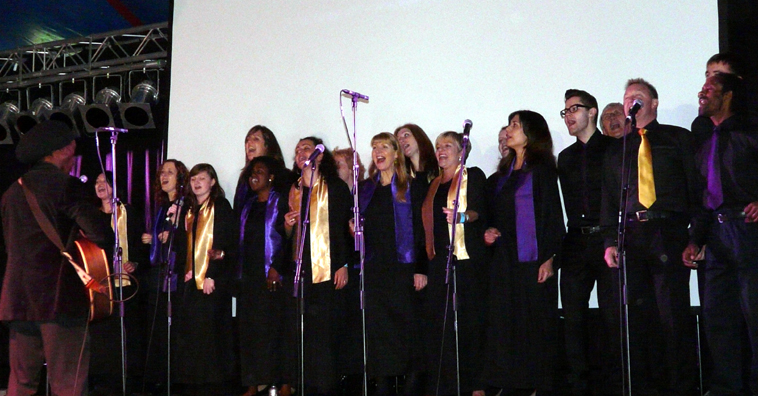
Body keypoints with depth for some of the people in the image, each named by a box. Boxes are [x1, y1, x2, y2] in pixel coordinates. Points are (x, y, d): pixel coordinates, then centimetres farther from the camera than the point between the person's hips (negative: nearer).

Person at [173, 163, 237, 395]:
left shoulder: (221, 206, -2)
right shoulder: (190, 210, 19)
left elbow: (225, 244, -10)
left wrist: (212, 276, -18)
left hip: (213, 280, -6)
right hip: (193, 280, 7)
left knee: (211, 331, -9)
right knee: (191, 332, 3)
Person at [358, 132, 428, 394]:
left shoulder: (411, 188, 2)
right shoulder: (365, 189, 15)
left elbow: (421, 230, -4)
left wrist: (421, 269, -10)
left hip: (402, 268, -4)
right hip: (373, 269, 4)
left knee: (406, 324, -4)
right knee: (377, 327, 2)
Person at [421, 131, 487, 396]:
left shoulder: (473, 176, 2)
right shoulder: (434, 185, 20)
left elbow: (479, 210, -11)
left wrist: (462, 216, -32)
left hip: (467, 258, -6)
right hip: (439, 260, 6)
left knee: (467, 319, -7)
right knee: (438, 320, 0)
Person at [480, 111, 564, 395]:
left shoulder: (542, 169, -1)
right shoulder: (504, 173, 19)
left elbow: (552, 214, -8)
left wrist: (549, 258, -15)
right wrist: (489, 232, 5)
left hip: (533, 259, -7)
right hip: (504, 260, 7)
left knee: (537, 323, -5)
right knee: (506, 325, 5)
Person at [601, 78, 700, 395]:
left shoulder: (678, 138, 9)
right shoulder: (616, 149, 19)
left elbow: (696, 187, 3)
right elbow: (609, 198, 16)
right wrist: (610, 241, 6)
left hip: (669, 235, -3)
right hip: (630, 238, 3)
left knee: (674, 315, -5)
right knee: (637, 315, 3)